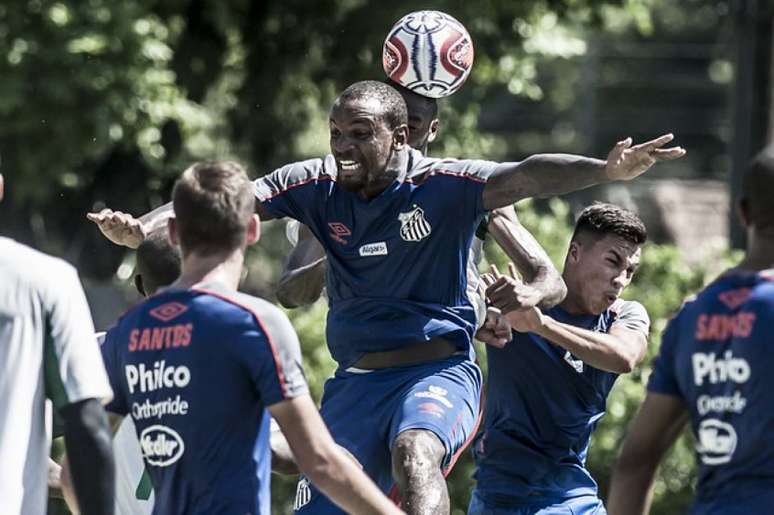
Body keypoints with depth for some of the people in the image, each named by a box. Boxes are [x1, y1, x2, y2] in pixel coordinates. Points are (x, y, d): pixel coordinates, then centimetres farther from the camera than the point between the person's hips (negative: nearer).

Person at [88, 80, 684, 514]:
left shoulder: (441, 185, -10)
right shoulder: (318, 186, 1)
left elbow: (524, 176, -25)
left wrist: (606, 170, -41)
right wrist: (143, 228, -17)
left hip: (441, 371, -5)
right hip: (358, 379, 5)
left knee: (414, 453, -36)